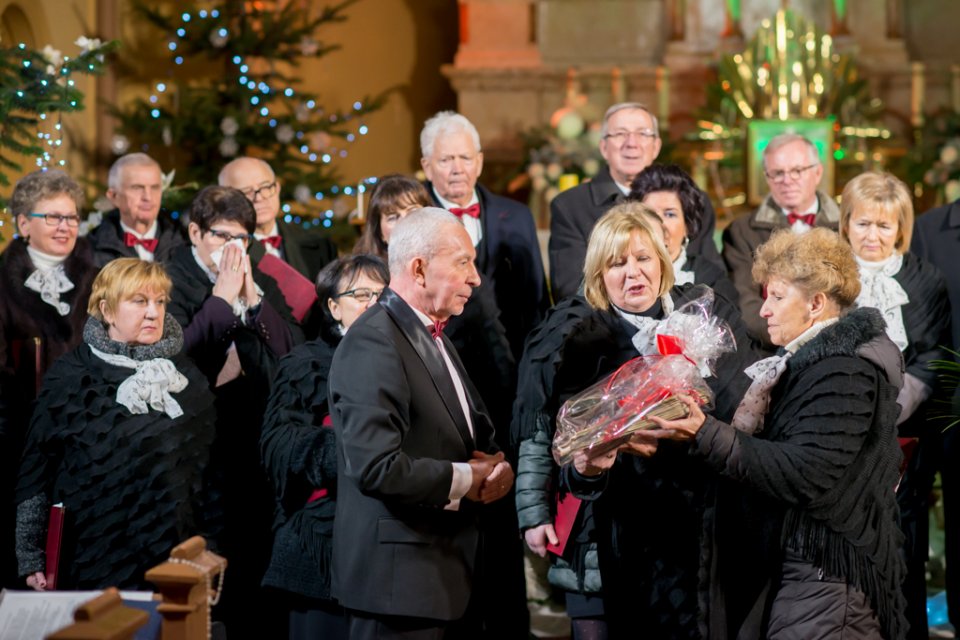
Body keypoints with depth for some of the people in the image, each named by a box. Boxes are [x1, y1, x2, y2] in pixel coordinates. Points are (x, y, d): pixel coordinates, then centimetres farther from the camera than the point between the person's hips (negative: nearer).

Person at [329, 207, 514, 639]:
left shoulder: (434, 338, 17)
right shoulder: (373, 343, -16)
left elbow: (476, 436, 24)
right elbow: (377, 468, -26)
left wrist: (497, 467, 1)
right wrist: (464, 479, -12)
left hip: (446, 573, 9)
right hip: (399, 580, -9)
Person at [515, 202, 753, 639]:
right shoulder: (572, 335, -1)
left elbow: (741, 411, 9)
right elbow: (538, 431, 0)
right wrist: (533, 512, -4)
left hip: (682, 523, 2)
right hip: (600, 528, -2)